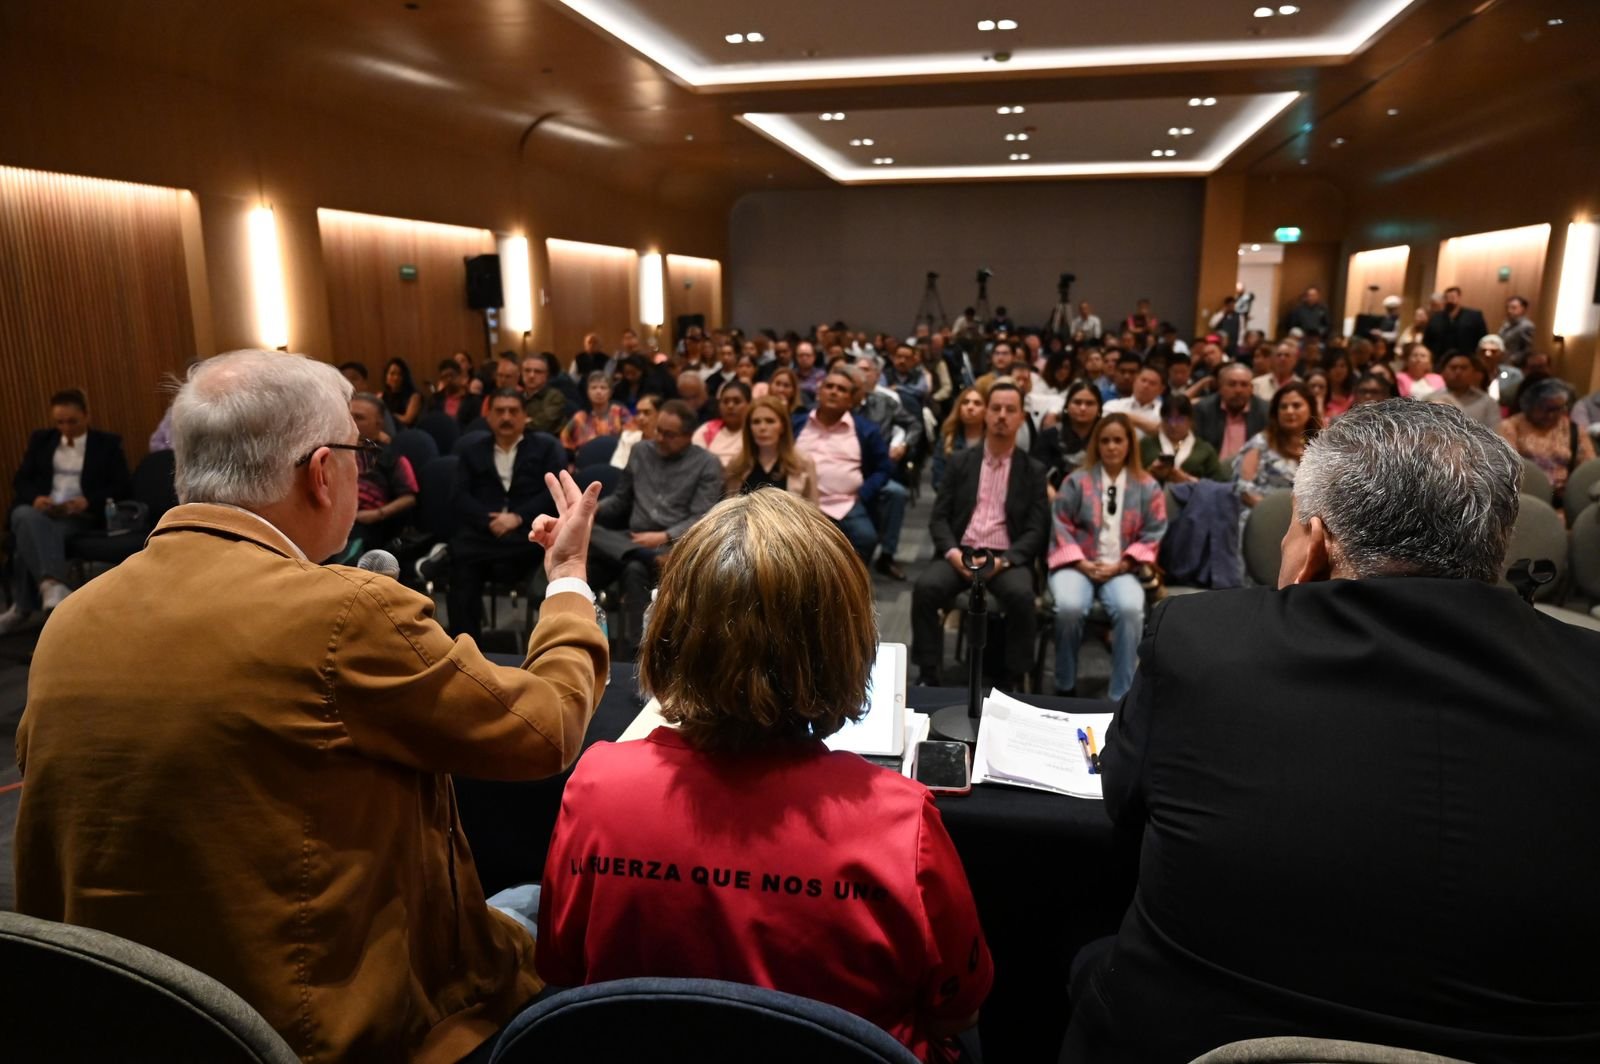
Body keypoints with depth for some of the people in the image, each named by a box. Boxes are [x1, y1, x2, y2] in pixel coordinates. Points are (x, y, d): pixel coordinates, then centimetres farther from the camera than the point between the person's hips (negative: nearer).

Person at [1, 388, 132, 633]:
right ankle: (52, 585, -57)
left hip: (80, 515, -2)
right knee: (27, 518, -37)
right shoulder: (40, 440, 20)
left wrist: (88, 500, -16)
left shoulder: (107, 444, 10)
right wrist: (35, 497, -9)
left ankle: (23, 609, -33)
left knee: (32, 535, -34)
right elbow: (20, 480, 15)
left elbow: (124, 487, 2)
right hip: (39, 510, 2)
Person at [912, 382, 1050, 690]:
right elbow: (939, 517, 8)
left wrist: (1003, 560, -16)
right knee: (925, 586, -28)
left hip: (1007, 558, -1)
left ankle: (1011, 680, -14)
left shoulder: (1034, 470, 8)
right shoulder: (960, 462, 12)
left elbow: (1036, 530, 1)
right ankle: (929, 675, -16)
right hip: (960, 553, 1)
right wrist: (953, 552, -12)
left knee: (1021, 595, -33)